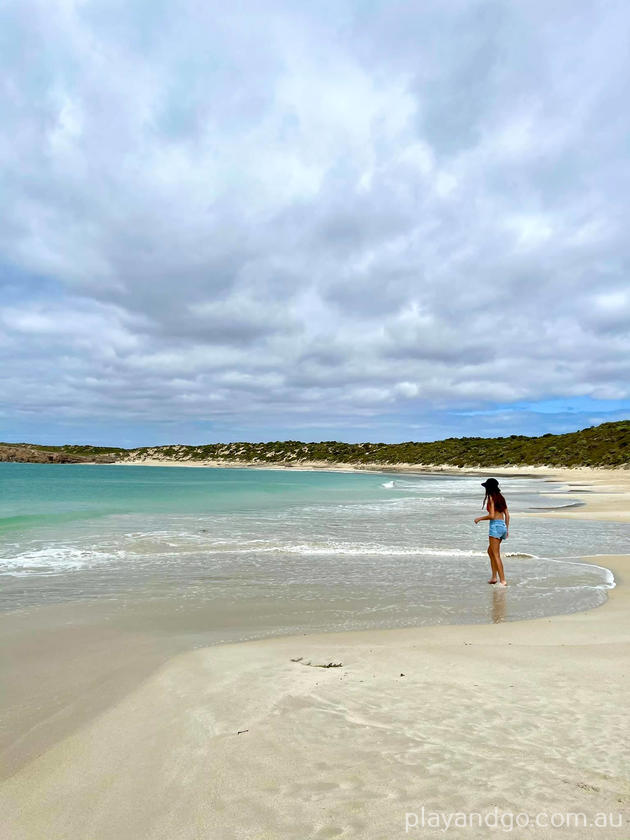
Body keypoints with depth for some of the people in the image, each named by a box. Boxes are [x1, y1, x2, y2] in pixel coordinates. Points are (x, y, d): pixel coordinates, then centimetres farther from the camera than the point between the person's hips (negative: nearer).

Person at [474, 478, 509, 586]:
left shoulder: (491, 498, -10)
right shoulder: (500, 497, 13)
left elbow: (492, 516, -17)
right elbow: (507, 515, 14)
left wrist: (479, 518, -2)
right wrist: (507, 529, 21)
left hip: (495, 526, -9)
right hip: (503, 526, 9)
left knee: (496, 555, -4)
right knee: (490, 551, 19)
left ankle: (503, 580, -5)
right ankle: (494, 577, 20)